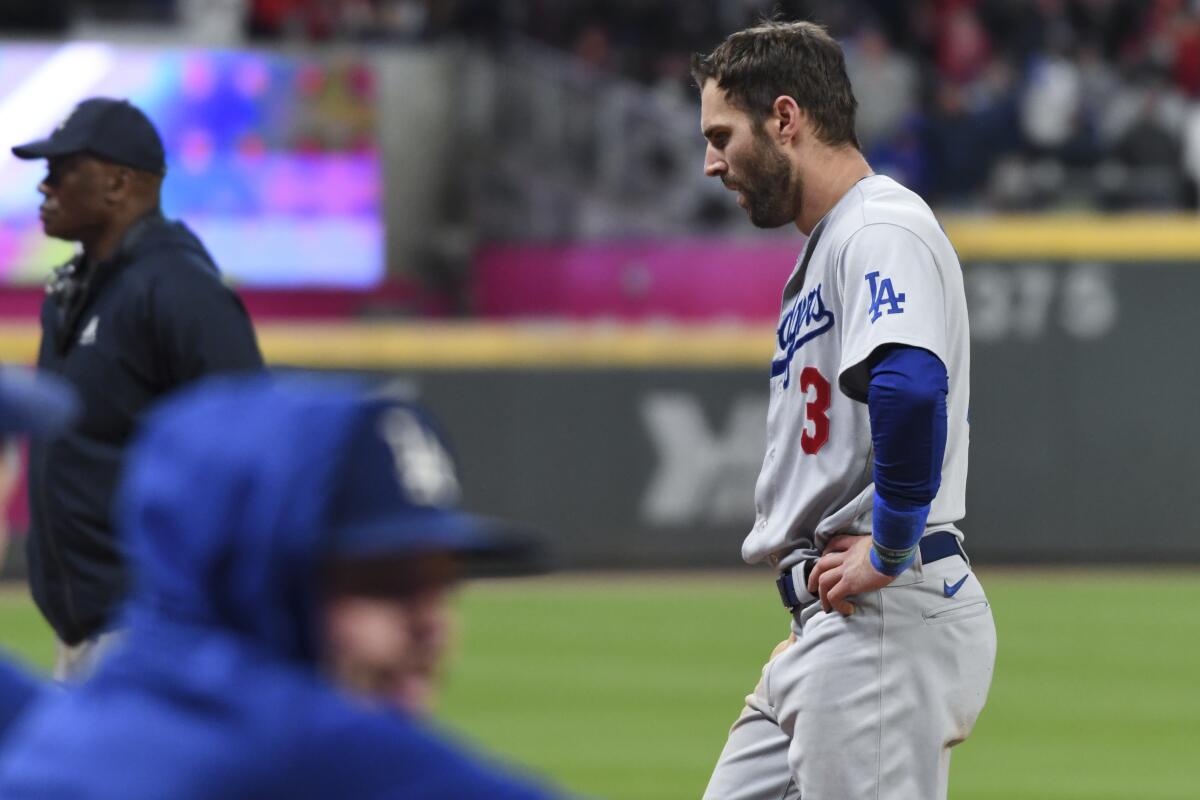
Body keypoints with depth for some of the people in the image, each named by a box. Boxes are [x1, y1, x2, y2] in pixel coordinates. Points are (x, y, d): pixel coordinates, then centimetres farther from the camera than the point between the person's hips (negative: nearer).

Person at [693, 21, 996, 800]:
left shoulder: (883, 228, -13)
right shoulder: (826, 245, 21)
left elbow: (912, 388, -31)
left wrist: (889, 551, -22)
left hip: (888, 618, -11)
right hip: (827, 627, 11)